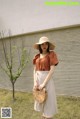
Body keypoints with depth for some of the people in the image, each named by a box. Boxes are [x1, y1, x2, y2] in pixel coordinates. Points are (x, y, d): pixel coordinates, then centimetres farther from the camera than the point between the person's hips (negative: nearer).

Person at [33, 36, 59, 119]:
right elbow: (35, 70, 7)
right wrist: (35, 82, -8)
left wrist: (44, 83, -17)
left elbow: (52, 70, -14)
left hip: (47, 79, -5)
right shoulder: (37, 56, 9)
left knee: (48, 100, 0)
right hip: (38, 79, 6)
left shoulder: (51, 54, -6)